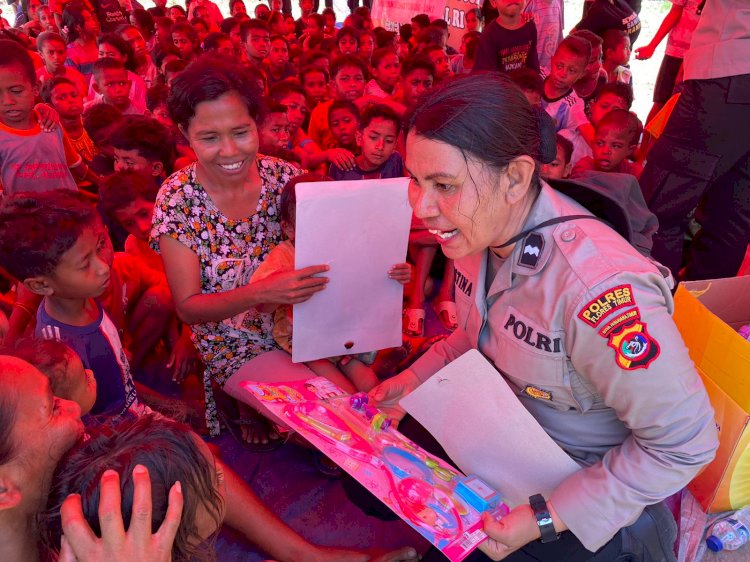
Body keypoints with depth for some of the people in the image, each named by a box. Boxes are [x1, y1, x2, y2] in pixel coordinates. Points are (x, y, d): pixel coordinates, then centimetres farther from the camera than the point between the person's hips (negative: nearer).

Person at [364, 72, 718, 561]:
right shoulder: (478, 229, -13)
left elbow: (686, 444, -26)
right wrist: (417, 379, -4)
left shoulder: (596, 287, -37)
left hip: (594, 482, -6)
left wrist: (547, 520, -24)